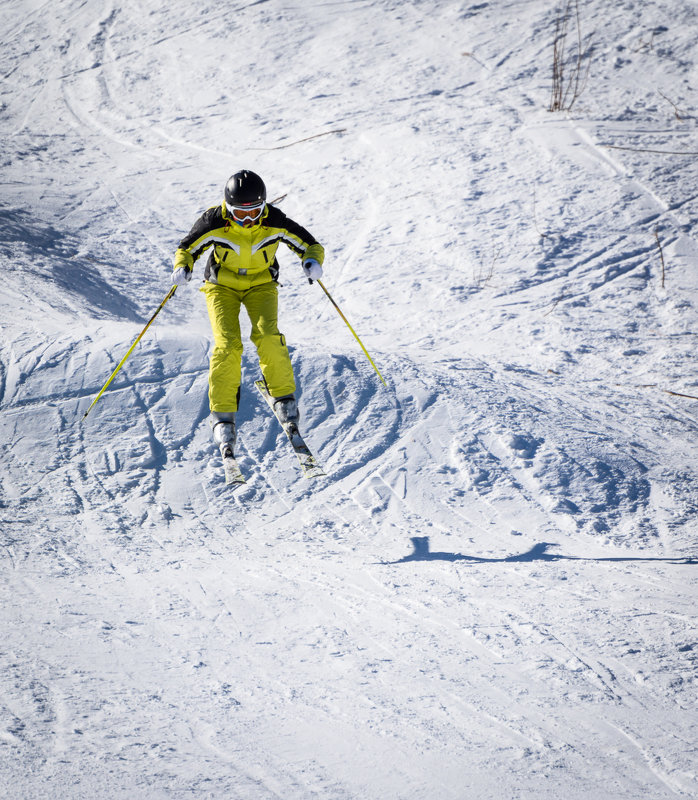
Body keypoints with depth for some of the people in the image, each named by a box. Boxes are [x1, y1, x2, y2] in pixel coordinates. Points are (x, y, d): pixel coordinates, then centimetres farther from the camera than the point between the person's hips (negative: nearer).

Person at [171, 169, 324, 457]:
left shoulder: (275, 222, -22)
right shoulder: (214, 222, -23)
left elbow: (311, 245, -11)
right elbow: (187, 248, -8)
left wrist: (313, 262, -34)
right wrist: (182, 267, -30)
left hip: (261, 285, 0)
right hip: (222, 285, 0)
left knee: (267, 335, -25)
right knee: (227, 344, -20)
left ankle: (284, 398, -5)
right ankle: (222, 414, -11)